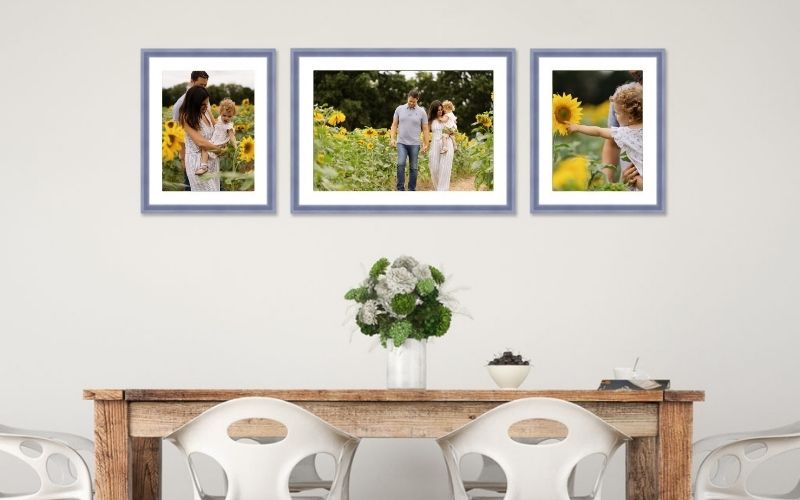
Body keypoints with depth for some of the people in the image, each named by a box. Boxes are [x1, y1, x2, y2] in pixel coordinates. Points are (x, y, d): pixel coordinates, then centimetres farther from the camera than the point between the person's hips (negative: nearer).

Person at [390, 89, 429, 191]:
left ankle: (412, 189, 12)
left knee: (413, 168, 4)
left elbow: (425, 129, 3)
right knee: (401, 164, -17)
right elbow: (394, 125, 9)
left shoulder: (421, 112, 1)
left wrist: (426, 145, -2)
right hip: (401, 143, 0)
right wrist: (392, 138, -3)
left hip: (414, 144, 0)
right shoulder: (399, 109, 5)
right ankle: (400, 189, -14)